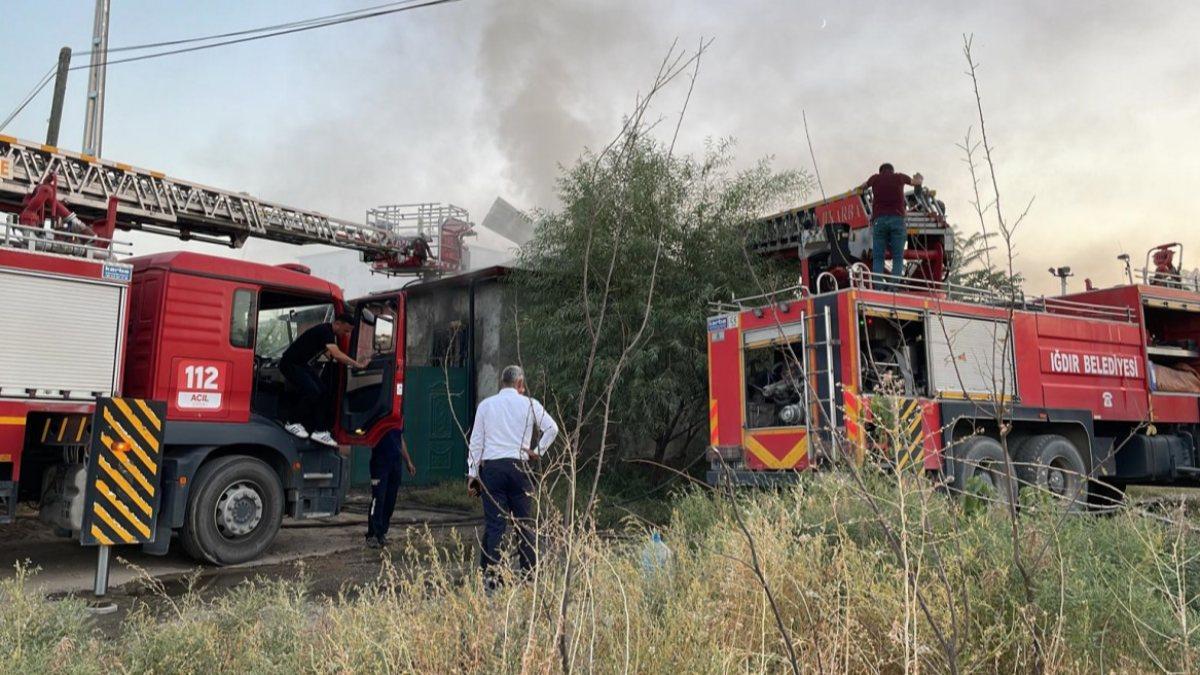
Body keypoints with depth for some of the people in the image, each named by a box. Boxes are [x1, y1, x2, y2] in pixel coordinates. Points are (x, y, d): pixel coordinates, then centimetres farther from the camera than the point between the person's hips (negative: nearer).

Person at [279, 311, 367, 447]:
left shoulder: (330, 333, 6)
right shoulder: (324, 331, -24)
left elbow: (332, 355, 16)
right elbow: (337, 355, -34)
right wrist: (357, 365, -27)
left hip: (303, 364, 10)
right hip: (290, 364, -10)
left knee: (323, 392, -1)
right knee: (312, 392, -22)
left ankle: (320, 431, -2)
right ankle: (293, 423, -4)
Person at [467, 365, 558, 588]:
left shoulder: (485, 405, 8)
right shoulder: (529, 404, 4)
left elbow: (476, 441, 7)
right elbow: (552, 428, -6)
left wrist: (472, 473, 9)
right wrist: (538, 451, 5)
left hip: (491, 467, 1)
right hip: (518, 466, -1)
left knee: (494, 522, 0)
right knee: (524, 521, 7)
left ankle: (489, 572, -2)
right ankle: (529, 569, 10)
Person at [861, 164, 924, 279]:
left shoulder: (875, 178, 16)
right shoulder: (899, 177, 15)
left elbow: (863, 186, 38)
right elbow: (916, 182, 35)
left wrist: (858, 188, 61)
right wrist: (919, 178, 58)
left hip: (879, 219, 1)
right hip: (897, 218, 0)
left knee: (877, 257, 0)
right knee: (898, 257, 1)